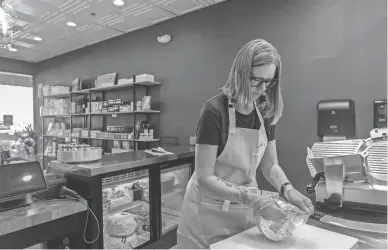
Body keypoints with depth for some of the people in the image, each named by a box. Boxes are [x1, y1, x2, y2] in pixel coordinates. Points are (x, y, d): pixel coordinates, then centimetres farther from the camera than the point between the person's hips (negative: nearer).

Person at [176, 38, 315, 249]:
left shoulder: (265, 112, -3)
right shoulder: (214, 110, -22)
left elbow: (270, 165, 3)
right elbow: (204, 177, -21)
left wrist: (287, 189, -15)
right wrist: (252, 198, -28)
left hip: (245, 210, 6)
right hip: (210, 212, -5)